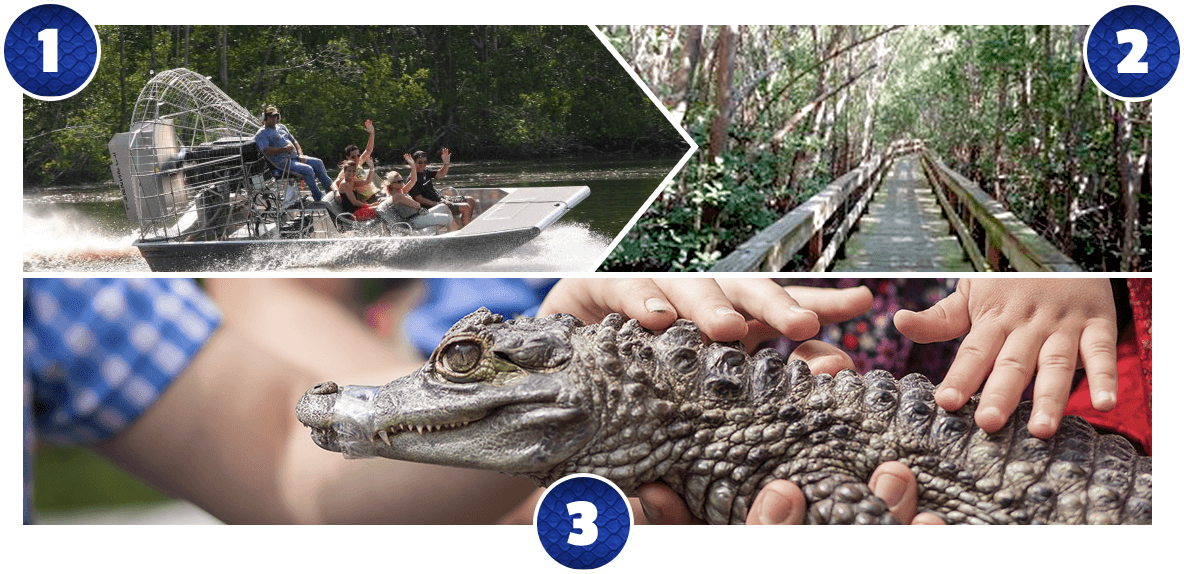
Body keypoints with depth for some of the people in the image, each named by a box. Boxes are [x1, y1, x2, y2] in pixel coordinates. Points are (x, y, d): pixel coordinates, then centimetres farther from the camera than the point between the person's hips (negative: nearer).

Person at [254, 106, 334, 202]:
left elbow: (294, 141, 23)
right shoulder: (261, 134, -2)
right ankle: (318, 197, -17)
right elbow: (266, 151, -17)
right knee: (308, 169, -26)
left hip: (294, 157, 9)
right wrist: (284, 149, -25)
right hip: (282, 162, -8)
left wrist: (301, 155, 5)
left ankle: (330, 187, 7)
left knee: (318, 163, 0)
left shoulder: (281, 127, 23)